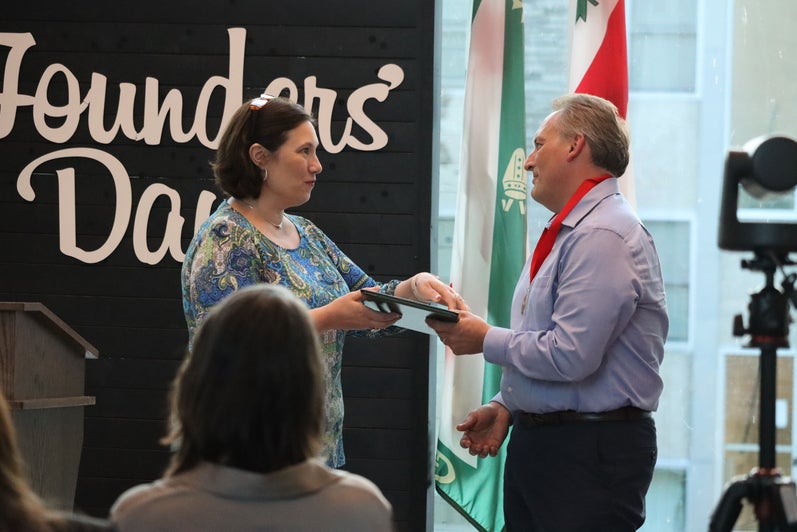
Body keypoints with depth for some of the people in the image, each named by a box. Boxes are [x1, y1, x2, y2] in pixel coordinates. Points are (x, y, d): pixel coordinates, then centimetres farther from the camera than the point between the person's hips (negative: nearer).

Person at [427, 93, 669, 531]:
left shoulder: (603, 236, -16)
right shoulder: (565, 232, 17)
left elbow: (570, 356, -23)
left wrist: (486, 340, -10)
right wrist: (505, 406, 10)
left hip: (591, 450, -10)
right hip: (534, 443, 10)